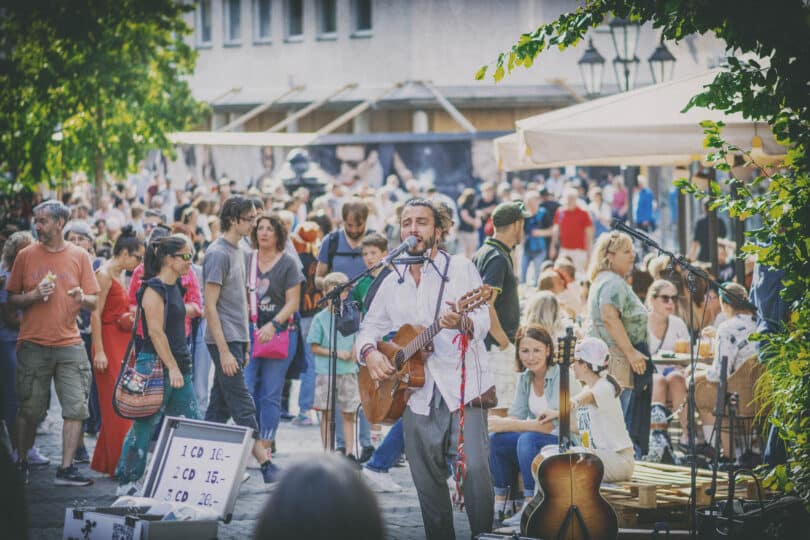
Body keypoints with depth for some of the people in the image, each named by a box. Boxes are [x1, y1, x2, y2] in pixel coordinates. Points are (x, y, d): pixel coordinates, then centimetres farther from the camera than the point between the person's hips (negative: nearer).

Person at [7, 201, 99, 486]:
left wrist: (82, 298, -15)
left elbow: (94, 301, 8)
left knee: (76, 407, -5)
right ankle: (22, 463, 18)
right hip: (33, 345, -1)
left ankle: (66, 469, 0)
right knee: (30, 410, 2)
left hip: (69, 344, 1)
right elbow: (12, 299, 6)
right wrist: (35, 295, -13)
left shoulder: (79, 256, 6)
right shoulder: (26, 256, 4)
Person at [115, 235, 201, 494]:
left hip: (177, 366, 9)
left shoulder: (176, 287, 15)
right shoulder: (154, 289, -12)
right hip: (156, 365, -9)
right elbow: (156, 332, -18)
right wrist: (172, 367, -20)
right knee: (145, 425, -3)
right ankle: (127, 482, 4)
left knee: (192, 424, 7)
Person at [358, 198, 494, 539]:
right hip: (417, 396, 5)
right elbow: (370, 327, 21)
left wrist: (463, 323, -34)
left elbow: (483, 322, -10)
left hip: (462, 389, -5)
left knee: (474, 468, -19)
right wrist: (369, 351, -2)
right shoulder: (392, 283, 15)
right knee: (428, 482, 7)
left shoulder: (460, 268, 1)